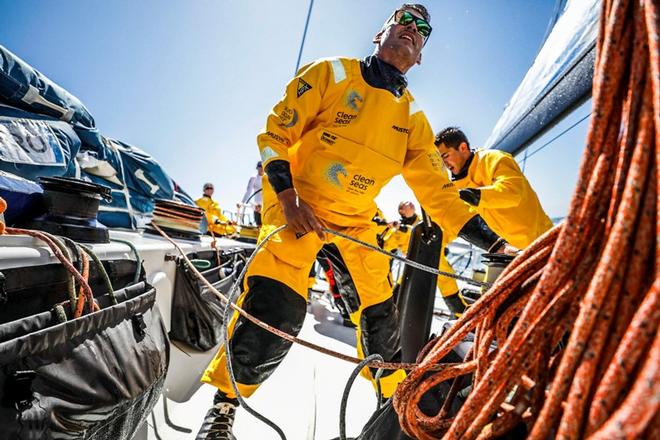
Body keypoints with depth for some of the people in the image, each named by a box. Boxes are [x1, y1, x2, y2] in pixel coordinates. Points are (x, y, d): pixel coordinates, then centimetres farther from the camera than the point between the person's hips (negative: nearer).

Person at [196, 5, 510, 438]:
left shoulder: (413, 118, 6)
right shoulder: (332, 73, -3)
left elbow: (435, 190, 2)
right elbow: (275, 133, -5)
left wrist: (488, 239, -8)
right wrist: (287, 196, -17)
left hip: (357, 218, 5)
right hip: (296, 202, -4)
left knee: (381, 311, 6)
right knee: (277, 307, -19)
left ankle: (394, 395, 34)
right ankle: (223, 403, 8)